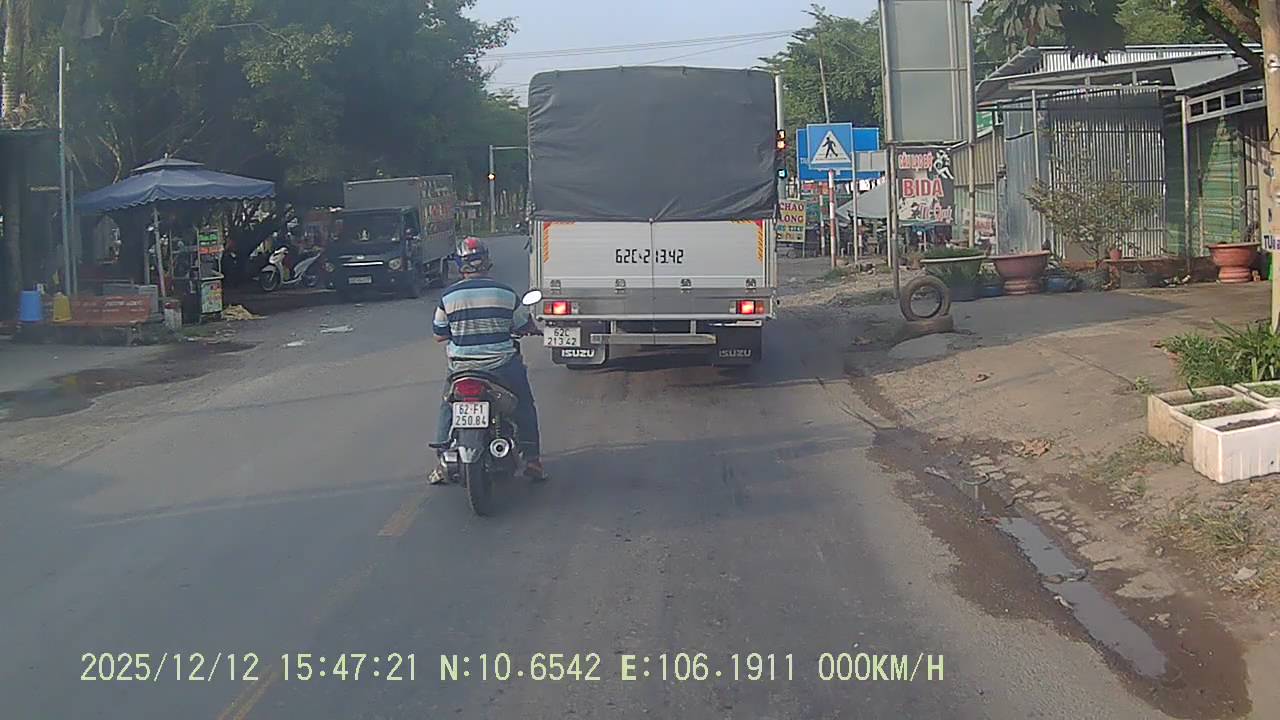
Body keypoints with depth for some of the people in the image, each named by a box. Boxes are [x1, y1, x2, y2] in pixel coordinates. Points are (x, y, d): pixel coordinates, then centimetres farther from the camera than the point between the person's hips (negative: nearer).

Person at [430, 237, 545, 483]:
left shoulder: (448, 296, -5)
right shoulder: (505, 293, -5)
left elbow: (439, 335, 4)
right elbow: (526, 327, 7)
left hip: (461, 368, 1)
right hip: (502, 367, 0)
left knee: (448, 408, 23)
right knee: (525, 407, 20)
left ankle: (443, 463, 17)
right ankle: (532, 459, 16)